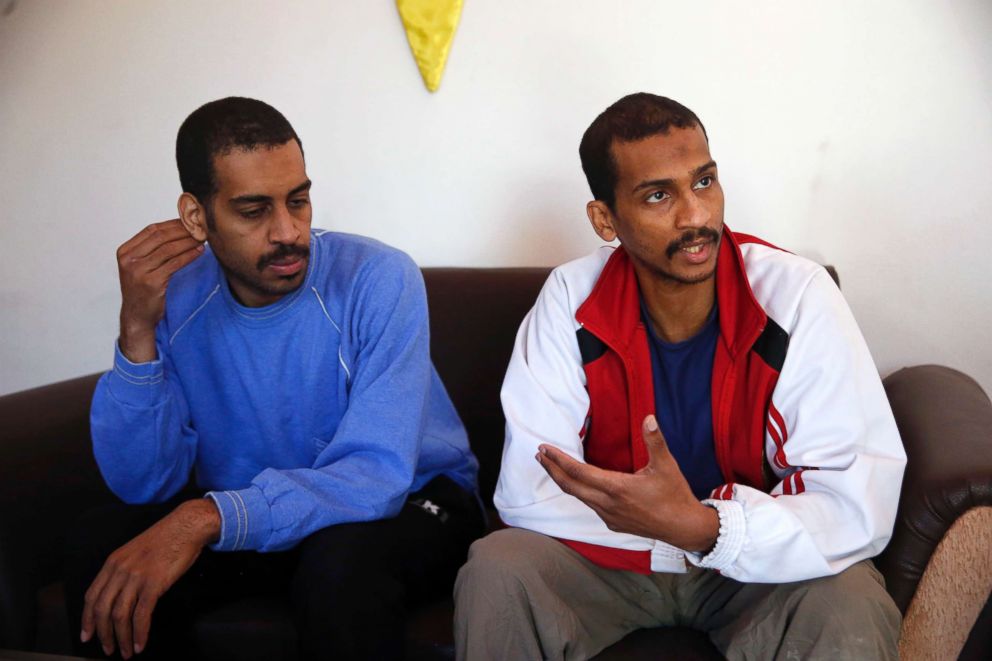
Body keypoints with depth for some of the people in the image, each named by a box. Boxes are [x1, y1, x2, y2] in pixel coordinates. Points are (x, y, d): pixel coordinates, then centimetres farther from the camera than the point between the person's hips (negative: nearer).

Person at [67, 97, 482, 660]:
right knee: (104, 545, -19)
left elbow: (376, 475, -30)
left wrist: (205, 517, -42)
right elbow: (144, 484, -12)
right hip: (248, 519, 4)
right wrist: (138, 332, -25)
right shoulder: (174, 296, -8)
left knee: (340, 558, -36)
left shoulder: (379, 280, -21)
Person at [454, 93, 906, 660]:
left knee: (850, 612, -31)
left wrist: (704, 527, -38)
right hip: (613, 557, 2)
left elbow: (860, 505, -23)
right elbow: (527, 491, -16)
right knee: (496, 572, -26)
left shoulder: (798, 295, -18)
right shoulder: (572, 300, -13)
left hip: (759, 567, -1)